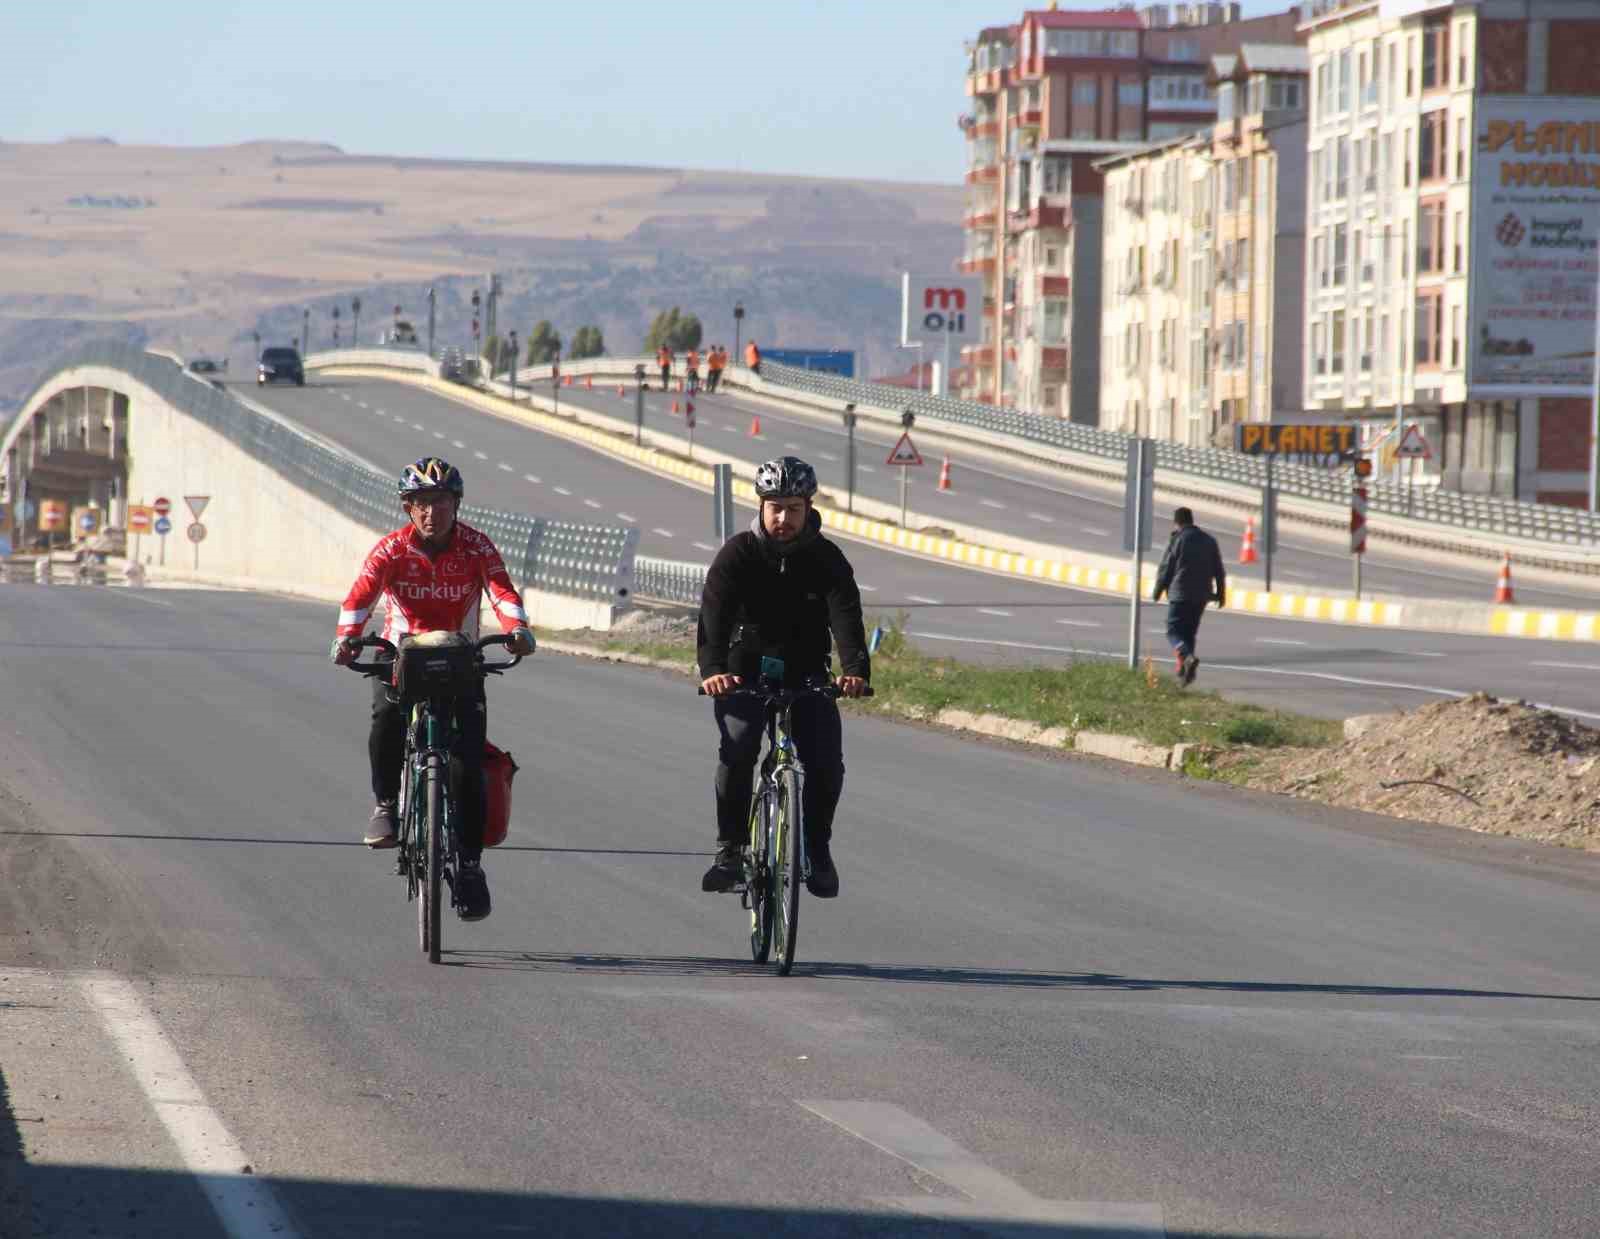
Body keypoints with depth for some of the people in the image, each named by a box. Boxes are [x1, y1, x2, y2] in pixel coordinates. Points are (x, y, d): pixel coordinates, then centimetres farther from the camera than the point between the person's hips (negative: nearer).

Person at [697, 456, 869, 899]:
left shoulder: (826, 559, -7)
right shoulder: (738, 553, -10)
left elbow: (846, 615, -21)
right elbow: (714, 613, -23)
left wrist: (855, 669, -41)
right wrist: (712, 668, -42)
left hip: (806, 678, 1)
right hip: (744, 675, -1)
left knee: (826, 763, -16)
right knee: (737, 749, -27)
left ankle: (817, 849, 8)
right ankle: (730, 849, -15)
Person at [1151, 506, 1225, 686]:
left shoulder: (1177, 539, -6)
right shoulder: (1209, 541, 11)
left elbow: (1165, 568, -5)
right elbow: (1218, 571, 12)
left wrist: (1158, 590, 7)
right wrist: (1221, 593, 17)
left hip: (1180, 594, -5)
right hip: (1201, 595, 5)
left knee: (1174, 631, -3)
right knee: (1190, 632, 16)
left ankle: (1187, 657, -29)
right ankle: (1183, 670, 13)